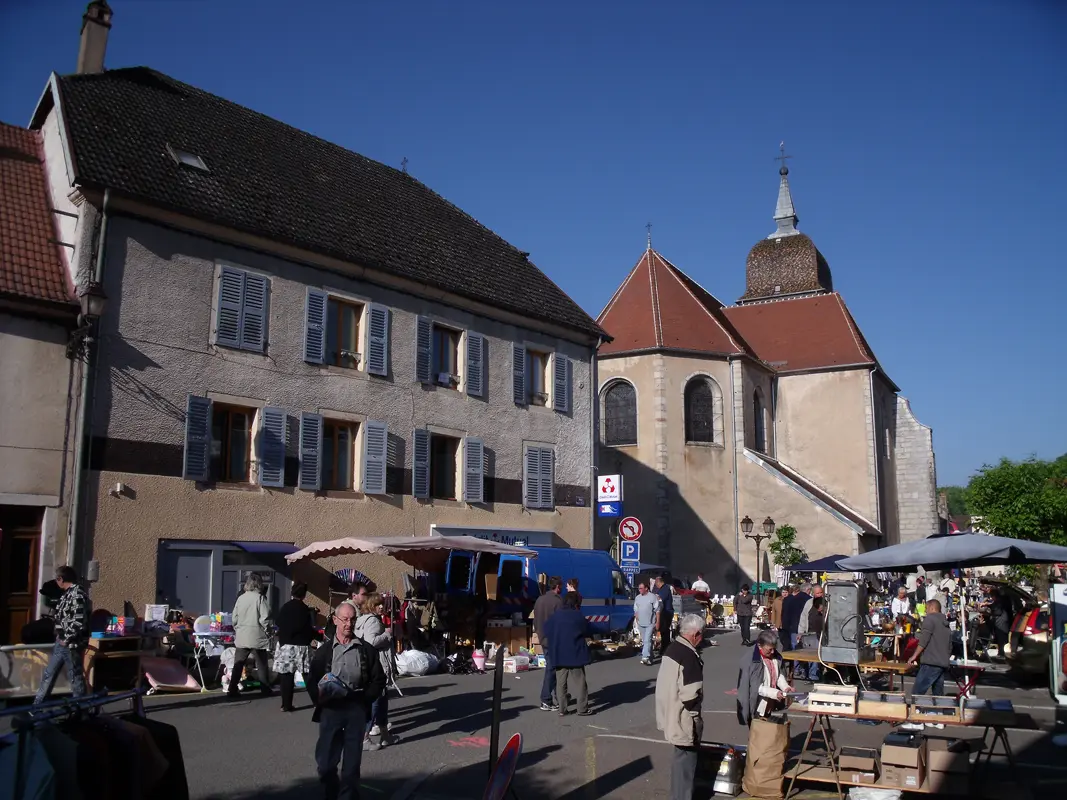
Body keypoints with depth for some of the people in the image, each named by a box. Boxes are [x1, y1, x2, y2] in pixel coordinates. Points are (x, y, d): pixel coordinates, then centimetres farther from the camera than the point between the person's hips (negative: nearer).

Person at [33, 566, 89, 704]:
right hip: (61, 642, 10)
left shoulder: (78, 594, -19)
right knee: (48, 675, 18)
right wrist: (59, 637, 9)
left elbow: (79, 622, -24)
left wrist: (66, 639, -15)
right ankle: (36, 706, 29)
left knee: (75, 677, 2)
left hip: (71, 644, -10)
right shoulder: (68, 593, 11)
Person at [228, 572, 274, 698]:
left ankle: (232, 691, 7)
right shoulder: (259, 597, -11)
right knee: (261, 665, 8)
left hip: (241, 637, 4)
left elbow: (234, 618, 8)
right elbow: (264, 618, -14)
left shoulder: (240, 598, 3)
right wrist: (267, 631, 0)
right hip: (257, 636, -4)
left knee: (238, 664, 9)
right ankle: (265, 690, 13)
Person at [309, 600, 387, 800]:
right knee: (325, 763, 3)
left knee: (352, 764, 5)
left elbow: (378, 680, 6)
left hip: (356, 710, 0)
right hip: (330, 709, 0)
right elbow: (312, 680, 2)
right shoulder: (324, 650, 7)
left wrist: (363, 699, -8)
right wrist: (320, 696, -17)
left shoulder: (366, 649, 7)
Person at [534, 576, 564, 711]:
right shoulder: (557, 601, -16)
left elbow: (535, 621, 15)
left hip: (544, 640, 8)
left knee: (551, 667, 16)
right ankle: (546, 701, -3)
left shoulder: (539, 600, 9)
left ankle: (558, 696, 24)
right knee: (551, 669, -4)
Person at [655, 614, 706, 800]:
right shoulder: (689, 657, -23)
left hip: (671, 715, 10)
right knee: (686, 758, 2)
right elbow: (690, 694, -24)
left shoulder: (671, 648, 6)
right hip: (683, 719, -10)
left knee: (680, 757, 22)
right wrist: (695, 715, -7)